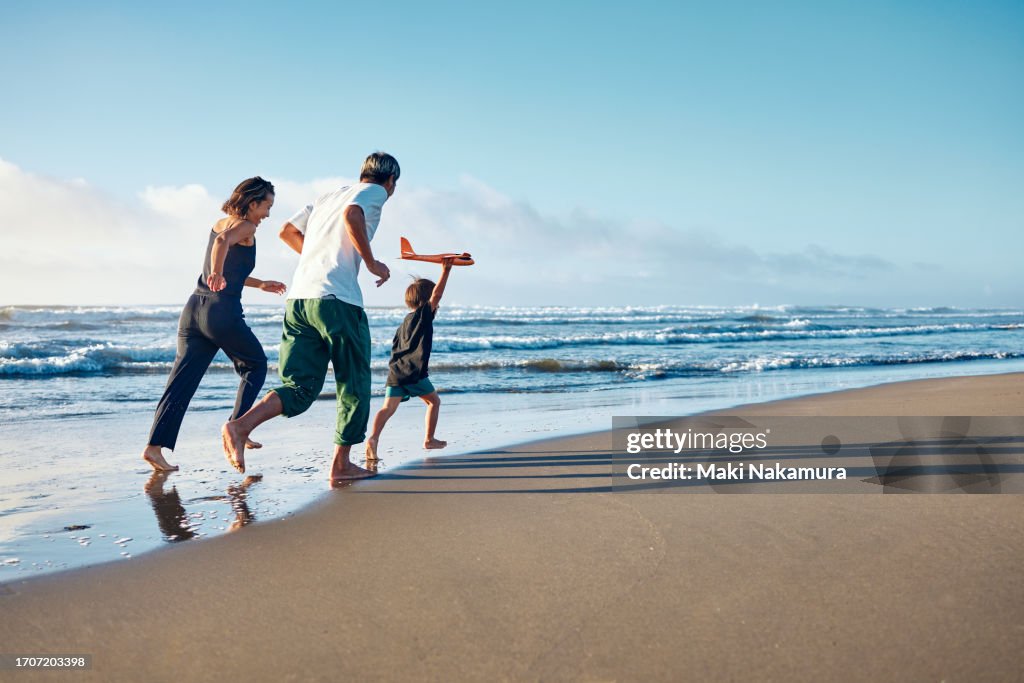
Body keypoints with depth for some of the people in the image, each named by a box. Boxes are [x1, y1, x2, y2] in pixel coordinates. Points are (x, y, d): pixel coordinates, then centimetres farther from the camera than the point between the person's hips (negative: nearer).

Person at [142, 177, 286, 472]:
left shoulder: (219, 224, 20)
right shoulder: (246, 227, -4)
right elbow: (223, 241, -28)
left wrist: (261, 285, 33)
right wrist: (217, 275, -21)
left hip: (194, 309, 7)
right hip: (222, 312, -7)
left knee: (181, 381, 3)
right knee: (255, 365, 17)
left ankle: (155, 445, -5)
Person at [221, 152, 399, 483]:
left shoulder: (328, 196, 28)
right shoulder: (375, 191, 6)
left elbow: (287, 231, 28)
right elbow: (352, 215, -16)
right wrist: (371, 262, -7)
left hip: (299, 297, 7)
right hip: (336, 298, -7)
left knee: (300, 387, 5)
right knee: (354, 383, 8)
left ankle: (240, 425, -18)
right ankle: (341, 465, 13)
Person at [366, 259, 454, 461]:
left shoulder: (404, 323, 24)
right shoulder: (424, 314, 3)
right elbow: (437, 295, -6)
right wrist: (445, 271, -5)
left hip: (395, 372, 6)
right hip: (414, 373, -6)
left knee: (388, 408, -6)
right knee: (434, 401, 15)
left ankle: (373, 437, -28)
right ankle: (429, 440, 18)